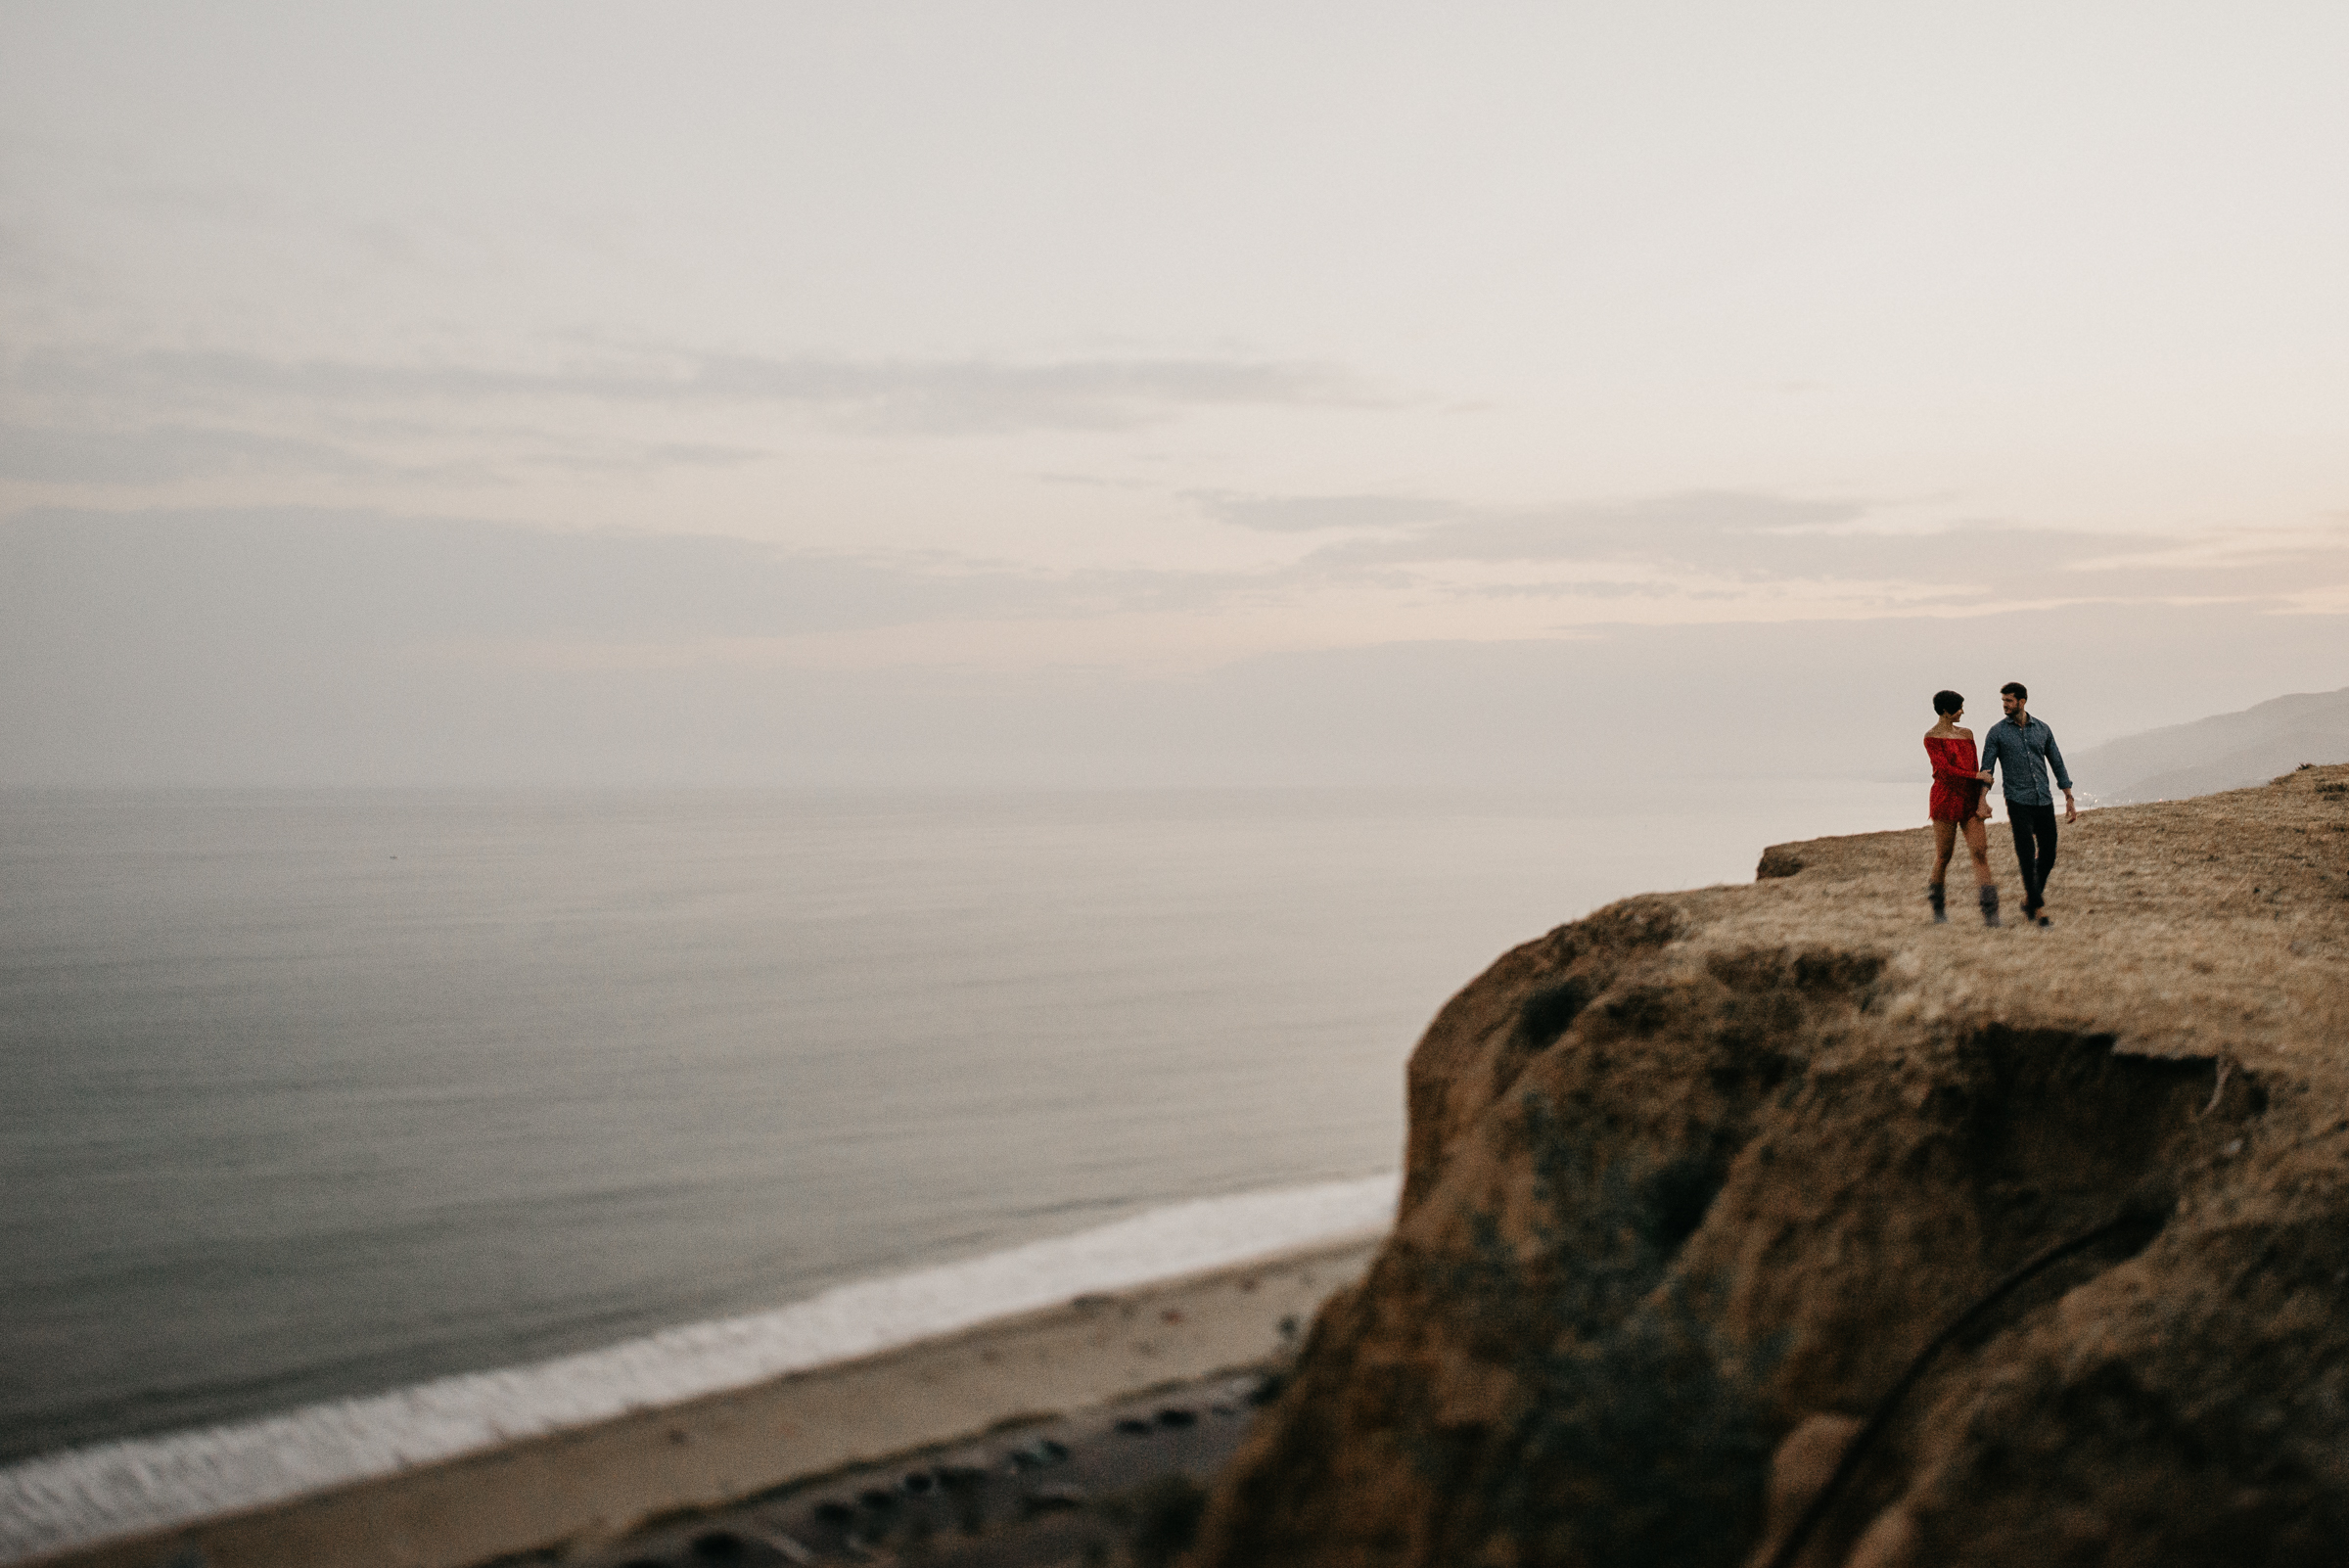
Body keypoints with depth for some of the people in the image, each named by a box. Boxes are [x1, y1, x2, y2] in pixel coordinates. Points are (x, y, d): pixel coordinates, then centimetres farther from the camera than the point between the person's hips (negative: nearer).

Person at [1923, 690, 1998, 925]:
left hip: (1969, 800, 5)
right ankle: (1938, 907, 24)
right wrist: (1977, 776, -11)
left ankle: (1990, 913, -15)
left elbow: (1975, 768, 12)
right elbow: (1945, 769, -15)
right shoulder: (1932, 737, -5)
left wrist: (1982, 800, 3)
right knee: (1944, 855, 3)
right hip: (1945, 799, -5)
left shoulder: (1967, 734, 14)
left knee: (1980, 852, -8)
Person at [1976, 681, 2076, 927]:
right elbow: (1986, 770, -1)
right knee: (2027, 858, -9)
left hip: (2044, 802, 4)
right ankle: (2039, 910, -6)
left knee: (2048, 856, 7)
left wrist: (2069, 799, 11)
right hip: (2018, 803, -4)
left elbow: (2057, 764, 14)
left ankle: (2030, 900, 25)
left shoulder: (2042, 729, 9)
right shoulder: (1997, 732, 1)